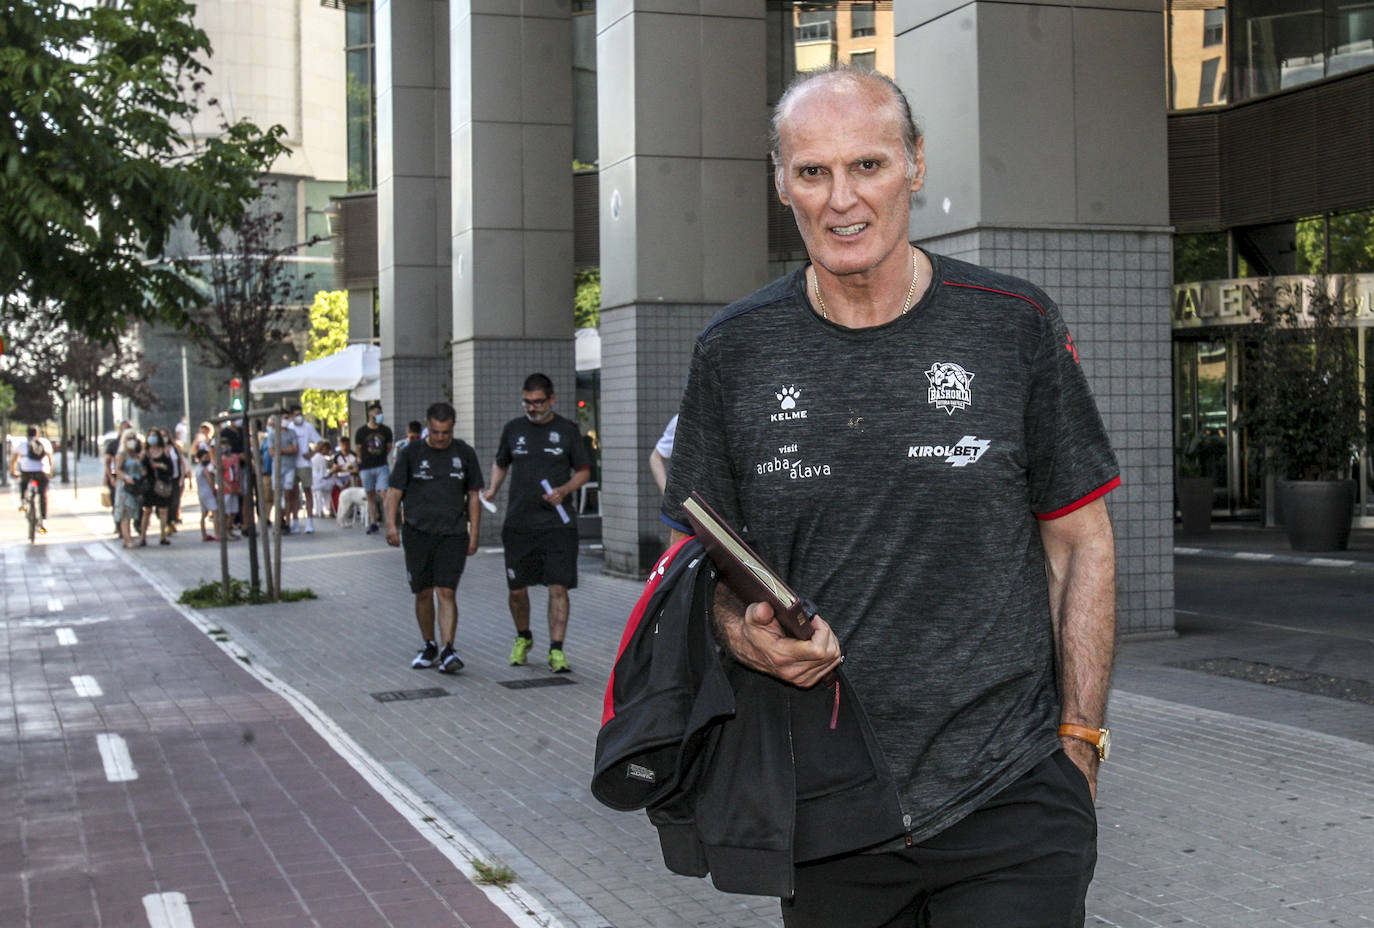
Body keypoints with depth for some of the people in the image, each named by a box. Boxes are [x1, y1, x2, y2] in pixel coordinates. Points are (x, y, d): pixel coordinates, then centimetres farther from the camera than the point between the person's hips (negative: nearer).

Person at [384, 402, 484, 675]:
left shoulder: (464, 453, 5)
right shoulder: (411, 453, 2)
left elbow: (473, 496, 11)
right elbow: (394, 491, 3)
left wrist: (473, 534, 6)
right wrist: (391, 524, -11)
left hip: (453, 534, -1)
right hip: (417, 533, 1)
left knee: (446, 592, -11)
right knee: (423, 593, 7)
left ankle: (448, 651, -16)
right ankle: (429, 646, 23)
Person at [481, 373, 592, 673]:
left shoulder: (567, 430, 2)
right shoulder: (513, 429, 9)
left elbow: (584, 471, 7)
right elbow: (501, 464, 21)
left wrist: (564, 491, -11)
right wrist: (492, 489, 3)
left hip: (558, 522, -2)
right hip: (518, 523, 2)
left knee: (558, 588, -8)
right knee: (516, 590, 7)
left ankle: (556, 650, -3)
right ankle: (523, 638, 32)